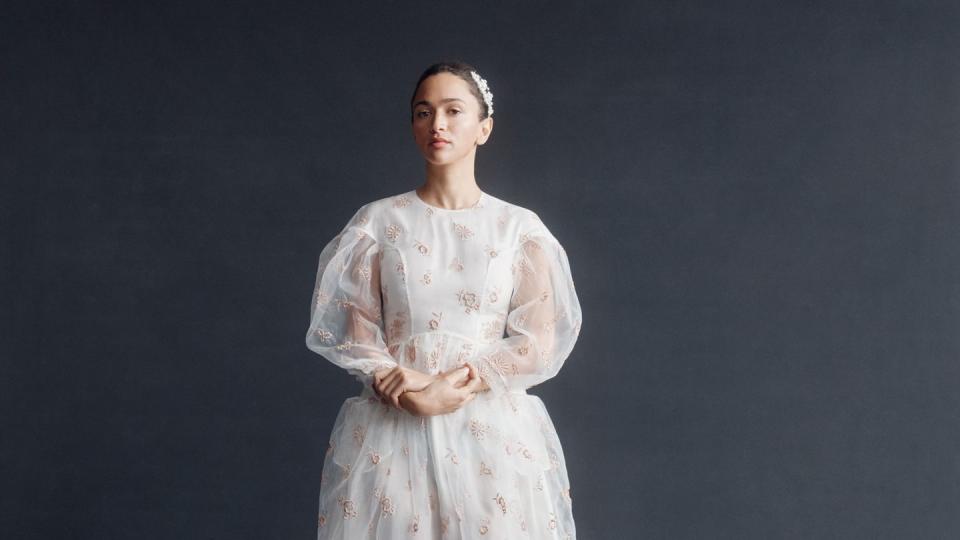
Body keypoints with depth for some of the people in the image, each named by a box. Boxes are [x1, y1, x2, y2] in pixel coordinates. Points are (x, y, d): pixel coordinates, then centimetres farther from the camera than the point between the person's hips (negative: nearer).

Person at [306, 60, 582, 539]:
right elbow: (352, 329, 0)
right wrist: (405, 394, -16)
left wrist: (455, 385, -15)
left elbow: (539, 340, -4)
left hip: (494, 431, 0)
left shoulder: (520, 227, 2)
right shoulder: (378, 222, 3)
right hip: (392, 431, 0)